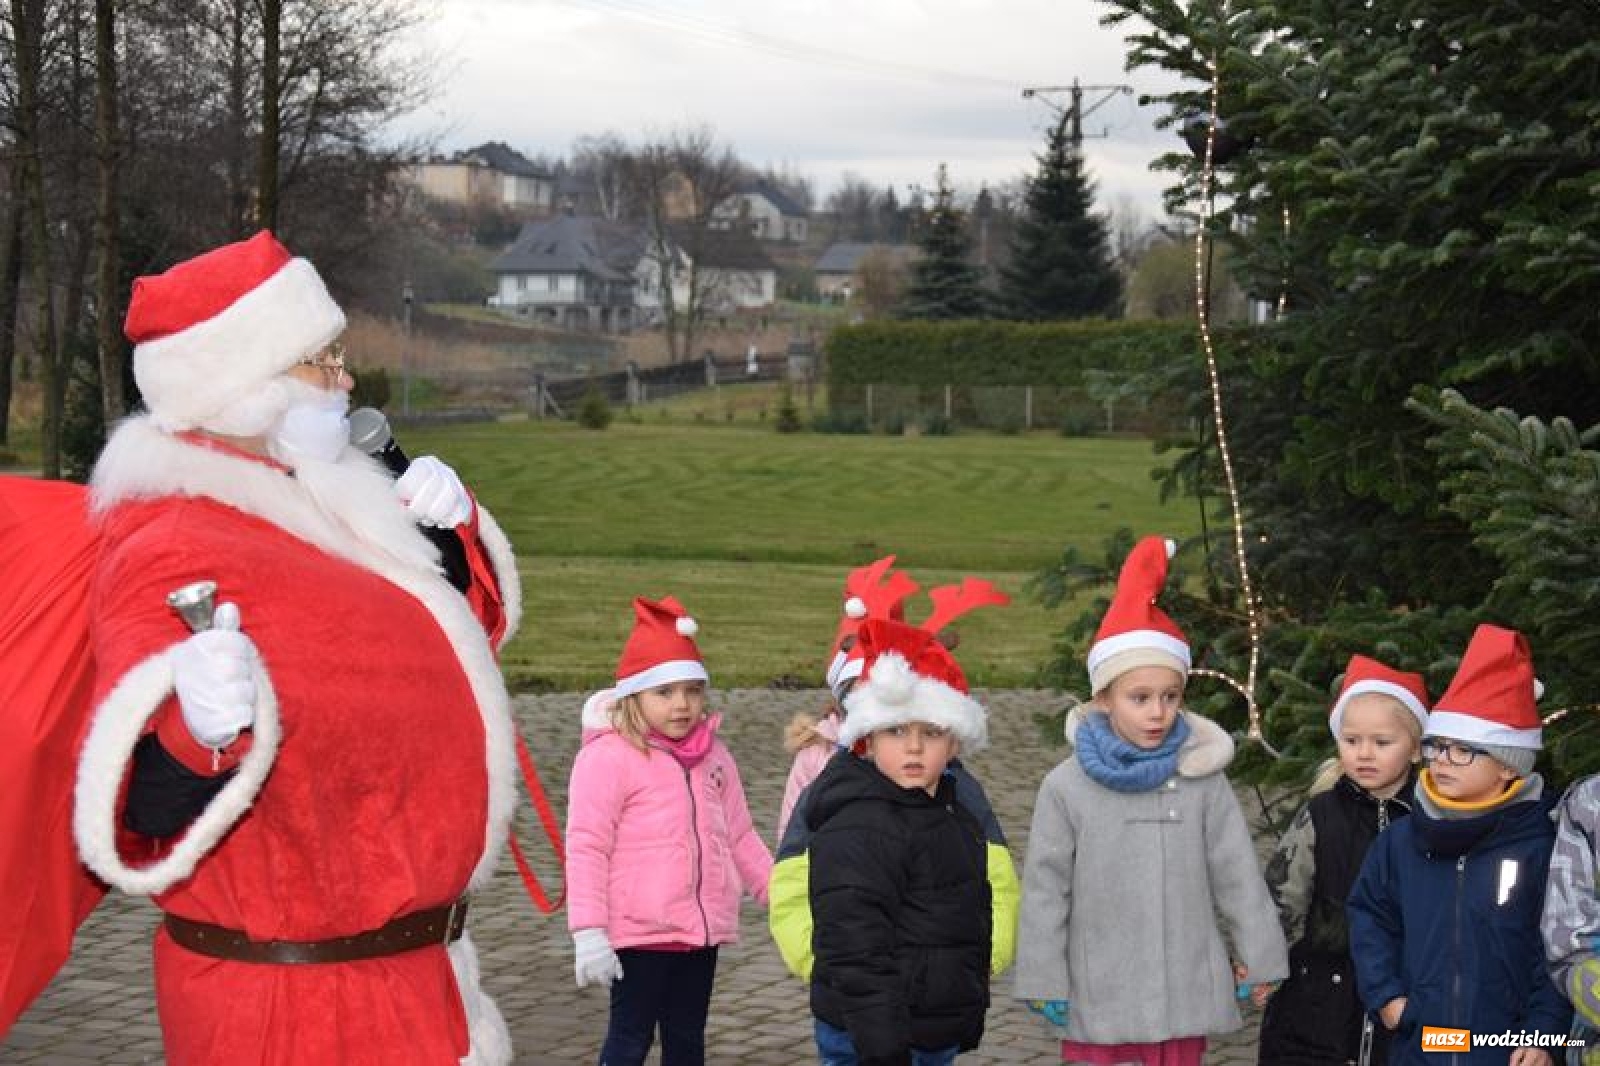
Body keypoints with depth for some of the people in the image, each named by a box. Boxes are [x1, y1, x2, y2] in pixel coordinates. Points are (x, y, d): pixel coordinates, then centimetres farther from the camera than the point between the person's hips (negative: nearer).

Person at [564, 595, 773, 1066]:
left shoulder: (712, 755, 9)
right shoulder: (608, 756, -13)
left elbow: (739, 837, 18)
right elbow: (586, 849, -16)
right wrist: (589, 933, -20)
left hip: (701, 930, 7)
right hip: (640, 934, -7)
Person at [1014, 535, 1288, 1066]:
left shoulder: (1202, 779, -1)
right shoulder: (1067, 787, -6)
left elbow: (1237, 875, 6)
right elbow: (1045, 888, -1)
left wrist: (1257, 958, 8)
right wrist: (1044, 982, -1)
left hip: (1184, 994, 2)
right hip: (1098, 1001, -2)